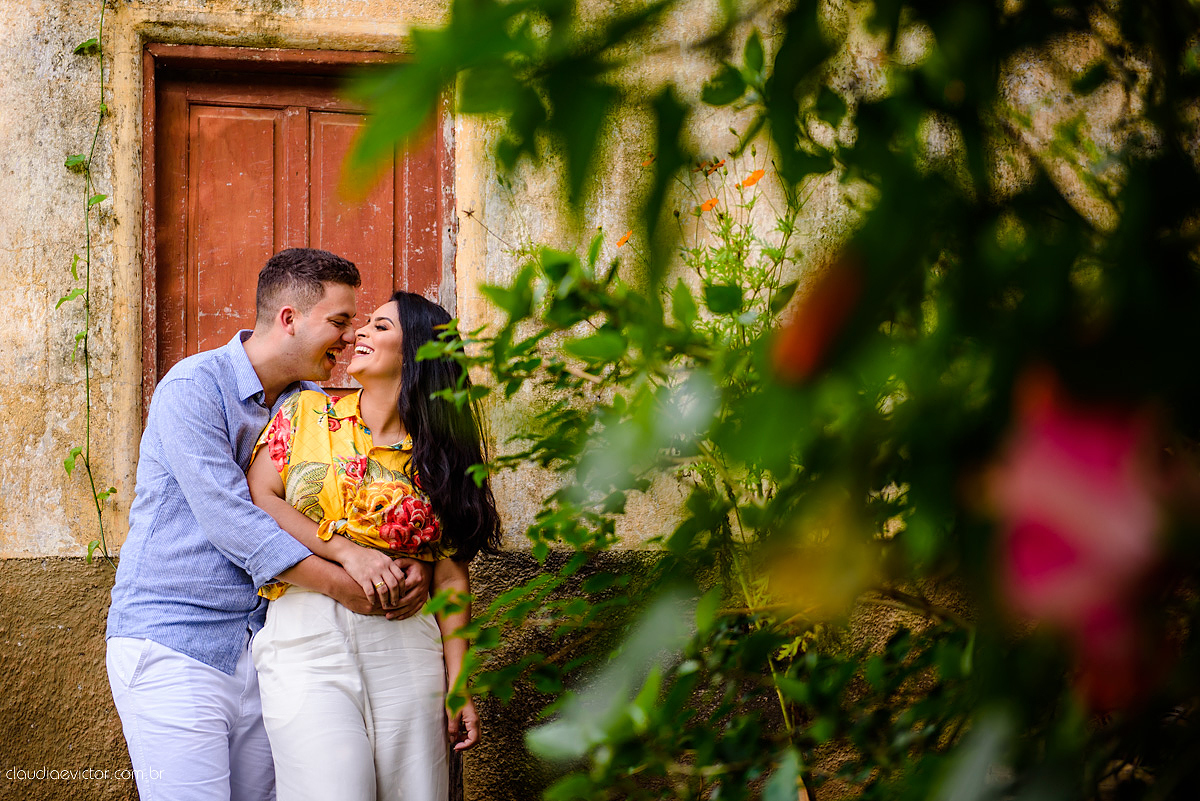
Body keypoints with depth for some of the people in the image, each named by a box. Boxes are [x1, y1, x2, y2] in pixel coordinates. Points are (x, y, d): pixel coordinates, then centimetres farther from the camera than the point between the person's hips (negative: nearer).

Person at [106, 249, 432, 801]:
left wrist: (412, 561, -13)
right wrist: (340, 584, -25)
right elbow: (228, 518, -20)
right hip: (171, 646, -6)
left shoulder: (312, 404, 12)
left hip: (260, 646, 7)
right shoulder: (193, 388, -11)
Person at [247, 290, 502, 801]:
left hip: (405, 642, 1)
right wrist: (347, 551, -11)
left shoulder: (439, 456, 9)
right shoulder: (306, 413, 10)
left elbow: (451, 577, 6)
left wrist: (458, 686, 0)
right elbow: (257, 497, 0)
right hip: (306, 640, -1)